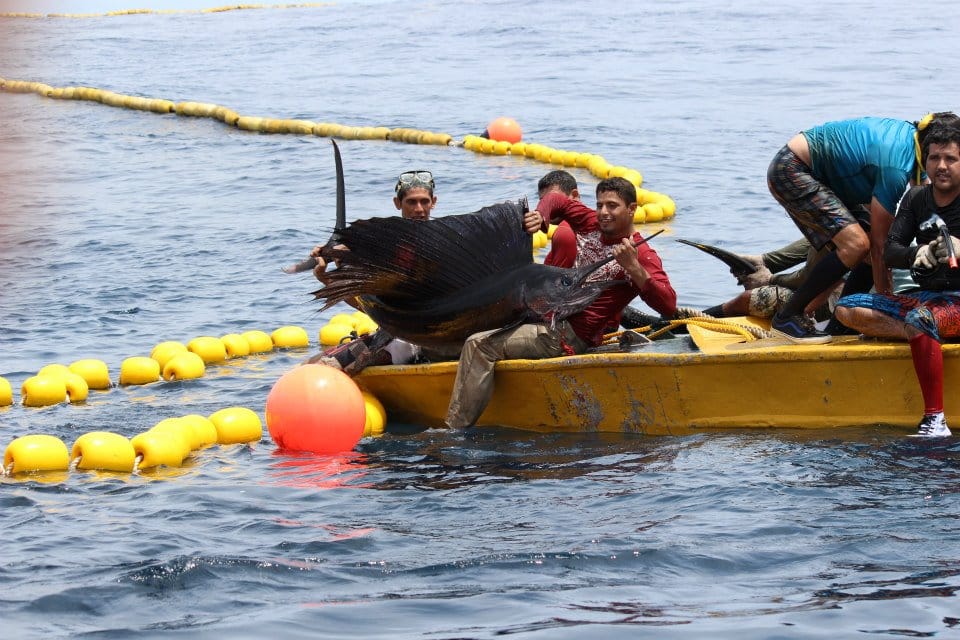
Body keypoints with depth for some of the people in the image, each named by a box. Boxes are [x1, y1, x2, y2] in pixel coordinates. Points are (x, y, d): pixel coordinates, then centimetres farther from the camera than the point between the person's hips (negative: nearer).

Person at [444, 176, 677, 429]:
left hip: (568, 337, -9)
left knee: (480, 345, -22)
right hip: (546, 313, 9)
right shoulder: (591, 223, 7)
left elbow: (668, 305, -26)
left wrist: (634, 268, -37)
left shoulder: (641, 254, -14)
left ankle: (454, 430, -25)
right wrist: (542, 217, -3)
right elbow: (556, 199, 20)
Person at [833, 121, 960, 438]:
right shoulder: (916, 199, 9)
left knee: (920, 318, -40)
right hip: (926, 297, 7)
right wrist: (918, 255, -24)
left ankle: (934, 420, -40)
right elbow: (890, 251, -1)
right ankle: (926, 337, -24)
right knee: (847, 309, -10)